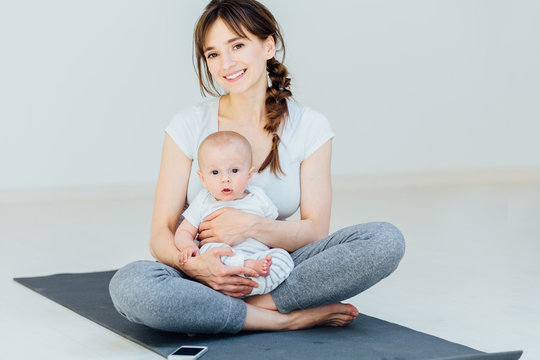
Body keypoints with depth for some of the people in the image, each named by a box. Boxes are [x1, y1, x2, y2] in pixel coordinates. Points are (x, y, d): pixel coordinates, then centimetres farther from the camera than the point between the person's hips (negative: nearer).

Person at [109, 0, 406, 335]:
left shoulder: (309, 127, 0)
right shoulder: (189, 127, -2)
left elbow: (316, 231, -4)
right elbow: (161, 234, -5)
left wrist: (252, 226, -23)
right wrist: (191, 263, -28)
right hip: (206, 276, -1)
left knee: (387, 240, -21)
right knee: (129, 285, -35)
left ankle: (255, 306, -23)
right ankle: (290, 317, -25)